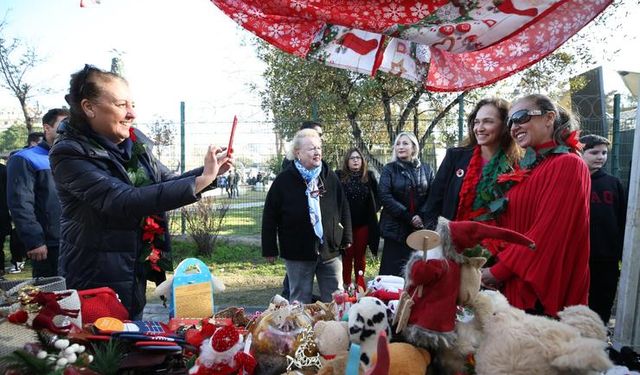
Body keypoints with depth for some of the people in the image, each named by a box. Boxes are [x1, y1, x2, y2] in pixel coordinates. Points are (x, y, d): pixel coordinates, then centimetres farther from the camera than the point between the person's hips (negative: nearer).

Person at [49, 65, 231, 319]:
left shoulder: (134, 142, 0)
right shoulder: (70, 154, -19)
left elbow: (168, 183, 11)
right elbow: (125, 201, -31)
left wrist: (209, 172, -8)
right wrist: (200, 181, -33)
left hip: (136, 274, 7)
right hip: (96, 280, -6)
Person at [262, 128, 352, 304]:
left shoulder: (330, 177, 3)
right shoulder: (284, 180, -6)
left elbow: (344, 208, 10)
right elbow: (270, 216, -4)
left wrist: (346, 237, 9)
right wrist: (270, 249, -3)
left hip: (330, 250, 3)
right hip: (298, 253, -2)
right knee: (300, 301, 10)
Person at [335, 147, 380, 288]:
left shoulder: (369, 176, 4)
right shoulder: (339, 176, -3)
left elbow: (377, 196, 12)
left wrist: (373, 210, 2)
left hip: (364, 223, 2)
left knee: (360, 255, 11)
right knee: (347, 255, 5)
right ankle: (347, 285, 14)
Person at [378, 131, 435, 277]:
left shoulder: (426, 170, 10)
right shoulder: (389, 169, 4)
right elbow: (385, 196, -9)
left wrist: (422, 217, -14)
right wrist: (408, 217, -14)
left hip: (421, 228, 2)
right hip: (396, 229, -2)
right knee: (394, 272, -2)